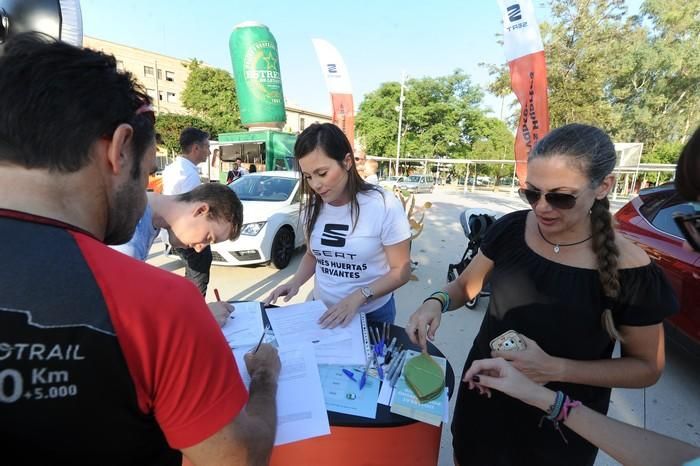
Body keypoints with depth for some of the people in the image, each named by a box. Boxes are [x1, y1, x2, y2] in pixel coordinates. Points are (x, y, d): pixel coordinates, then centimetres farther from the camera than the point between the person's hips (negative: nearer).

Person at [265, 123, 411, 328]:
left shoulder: (384, 205, -20)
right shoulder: (313, 207, -5)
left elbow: (401, 270, -13)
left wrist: (359, 296, -26)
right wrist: (295, 282, -8)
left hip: (372, 314, -4)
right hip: (323, 310, 4)